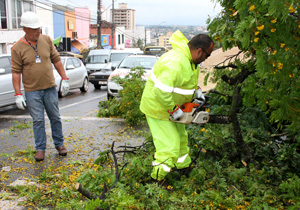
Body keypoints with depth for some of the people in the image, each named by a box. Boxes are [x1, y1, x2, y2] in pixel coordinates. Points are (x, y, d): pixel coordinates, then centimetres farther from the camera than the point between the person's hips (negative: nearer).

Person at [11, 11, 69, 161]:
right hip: (32, 91, -2)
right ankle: (40, 149, 18)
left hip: (50, 88, 2)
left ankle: (59, 144, 25)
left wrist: (64, 79, 5)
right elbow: (16, 72, -6)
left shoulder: (46, 40, 1)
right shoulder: (17, 48, -7)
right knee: (38, 121, 4)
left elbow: (56, 60, 8)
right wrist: (18, 95, -10)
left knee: (55, 118, 10)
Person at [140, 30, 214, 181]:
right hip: (158, 108, -10)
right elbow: (161, 91, -39)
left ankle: (183, 165, 47)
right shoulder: (176, 63, -34)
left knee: (180, 137, 25)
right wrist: (174, 110, -27)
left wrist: (196, 90, 5)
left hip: (173, 105, 10)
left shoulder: (189, 59, 1)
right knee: (169, 147, -6)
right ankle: (157, 179, 10)